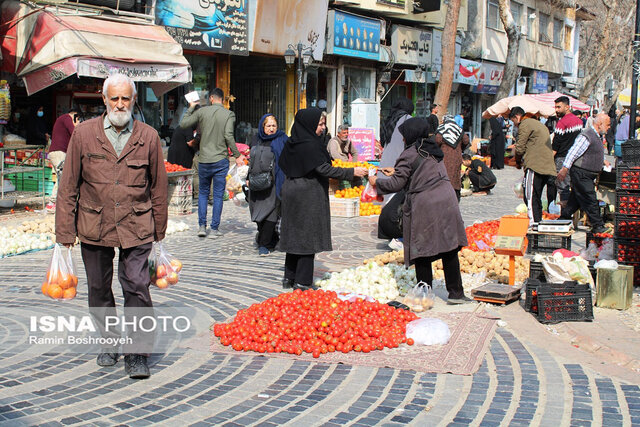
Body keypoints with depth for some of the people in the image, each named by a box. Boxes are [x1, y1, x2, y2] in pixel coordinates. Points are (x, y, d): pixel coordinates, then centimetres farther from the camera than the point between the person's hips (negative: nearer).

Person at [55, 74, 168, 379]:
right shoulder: (83, 134, 0)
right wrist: (65, 230, 0)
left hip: (136, 228, -1)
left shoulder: (148, 137, 1)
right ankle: (108, 343, 32)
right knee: (99, 290, 13)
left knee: (137, 287, -8)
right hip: (94, 228, 1)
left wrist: (159, 231, 9)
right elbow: (68, 186, 3)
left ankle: (136, 353, 3)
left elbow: (159, 186, 8)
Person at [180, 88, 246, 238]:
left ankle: (202, 226, 10)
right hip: (221, 160, -1)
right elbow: (228, 136, -14)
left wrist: (191, 108, 14)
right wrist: (237, 155, -6)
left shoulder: (202, 111, -2)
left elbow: (183, 124, 2)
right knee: (218, 195, 5)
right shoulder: (229, 114, -5)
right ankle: (214, 229, 6)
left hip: (204, 160, 1)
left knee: (203, 193, 16)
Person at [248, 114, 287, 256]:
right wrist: (249, 178, 15)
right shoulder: (257, 140, 14)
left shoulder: (281, 140, -2)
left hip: (273, 184, -5)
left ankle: (264, 245, -8)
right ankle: (273, 240, 21)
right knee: (259, 212, 7)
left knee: (270, 212, -10)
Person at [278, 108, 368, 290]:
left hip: (292, 191, 9)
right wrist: (352, 172, -21)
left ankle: (289, 277, 21)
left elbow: (282, 164, 15)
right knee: (308, 236, -2)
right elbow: (323, 169, -23)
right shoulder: (310, 145, -19)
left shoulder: (291, 143, 7)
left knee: (294, 234, 14)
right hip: (308, 195, -9)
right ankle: (302, 281, 1)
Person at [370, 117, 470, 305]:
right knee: (449, 249, 8)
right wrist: (396, 171, 32)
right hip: (446, 202, 6)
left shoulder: (409, 154, -7)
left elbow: (396, 184, -5)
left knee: (422, 251, 3)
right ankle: (456, 293, 11)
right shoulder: (432, 149, 16)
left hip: (423, 206, -6)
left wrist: (376, 182, 13)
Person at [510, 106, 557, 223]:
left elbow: (520, 148, -6)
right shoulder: (540, 125, 27)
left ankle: (534, 222, -16)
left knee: (530, 197, -10)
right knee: (537, 198, 13)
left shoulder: (525, 124, -3)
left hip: (534, 166, -9)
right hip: (549, 167, 9)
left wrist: (518, 162, 12)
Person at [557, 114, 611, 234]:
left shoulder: (597, 136, 15)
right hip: (581, 174, -10)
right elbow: (573, 153, -20)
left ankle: (563, 219, 20)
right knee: (590, 200, -6)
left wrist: (602, 161, 22)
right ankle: (598, 226, -2)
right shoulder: (587, 136, -18)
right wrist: (564, 170, -21)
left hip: (589, 176, 10)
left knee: (576, 200, 13)